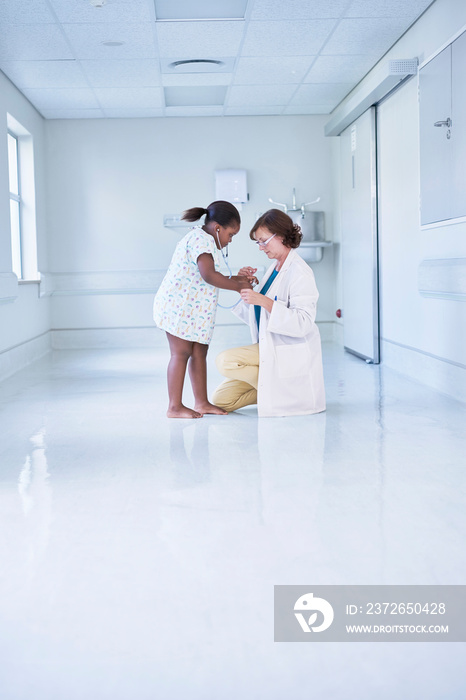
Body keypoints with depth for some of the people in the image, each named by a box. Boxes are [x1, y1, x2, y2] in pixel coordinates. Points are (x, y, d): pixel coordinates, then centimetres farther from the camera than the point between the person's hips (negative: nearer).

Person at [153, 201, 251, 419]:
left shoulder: (203, 240, 20)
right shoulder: (201, 239, -15)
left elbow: (210, 279, 23)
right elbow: (208, 276, -27)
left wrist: (232, 279, 15)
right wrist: (238, 286, -19)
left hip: (192, 309, 11)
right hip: (178, 305, -11)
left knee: (199, 351, 10)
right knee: (181, 353, -7)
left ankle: (201, 402, 17)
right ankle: (174, 407, -2)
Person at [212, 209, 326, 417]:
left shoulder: (299, 273, -15)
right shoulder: (274, 268, 12)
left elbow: (303, 323, -25)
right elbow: (257, 316, 16)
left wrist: (264, 301, -31)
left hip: (290, 353, -9)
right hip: (269, 349, 9)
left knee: (225, 361, -23)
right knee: (220, 399, 2)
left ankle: (278, 389, -6)